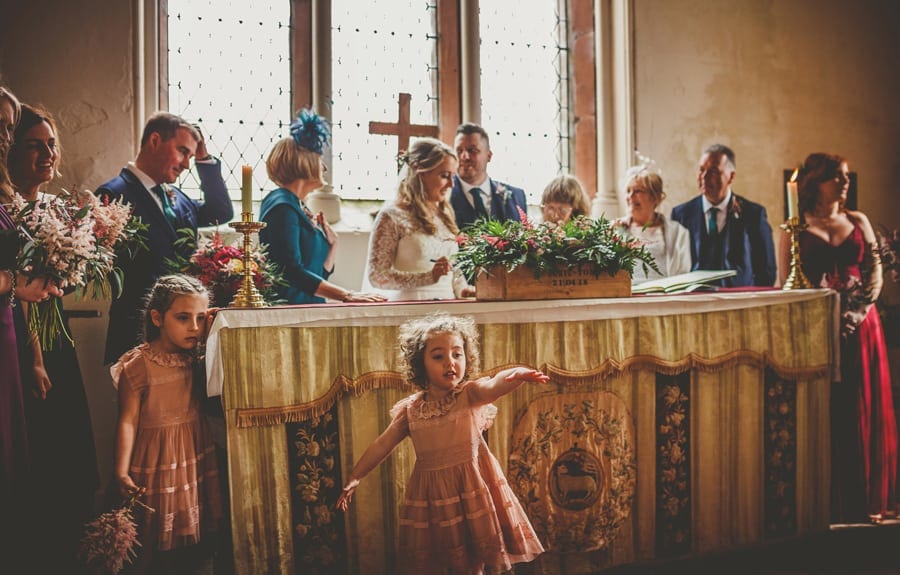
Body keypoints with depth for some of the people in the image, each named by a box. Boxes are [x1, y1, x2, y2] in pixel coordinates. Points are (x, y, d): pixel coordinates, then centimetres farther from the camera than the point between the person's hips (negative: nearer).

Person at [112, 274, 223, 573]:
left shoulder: (198, 359, 2)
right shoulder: (137, 364, -13)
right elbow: (128, 420, -12)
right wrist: (122, 472, -18)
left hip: (196, 453, 5)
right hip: (156, 457, -5)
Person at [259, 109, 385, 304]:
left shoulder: (300, 207, 17)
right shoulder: (283, 207, -8)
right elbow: (292, 272, -19)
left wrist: (332, 244, 3)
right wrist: (347, 295, -21)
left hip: (309, 308, 8)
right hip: (288, 308, -8)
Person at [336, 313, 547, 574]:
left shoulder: (471, 394, -10)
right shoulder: (410, 409, -2)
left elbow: (496, 384, -32)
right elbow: (381, 445, 7)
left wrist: (516, 374, -54)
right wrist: (354, 478, 9)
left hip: (470, 488, -2)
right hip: (429, 492, 3)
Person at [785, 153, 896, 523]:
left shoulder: (858, 222, 14)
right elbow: (786, 281, -2)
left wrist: (866, 299, -10)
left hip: (861, 324, 3)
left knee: (864, 409, 5)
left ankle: (866, 499, 14)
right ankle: (826, 502, 5)